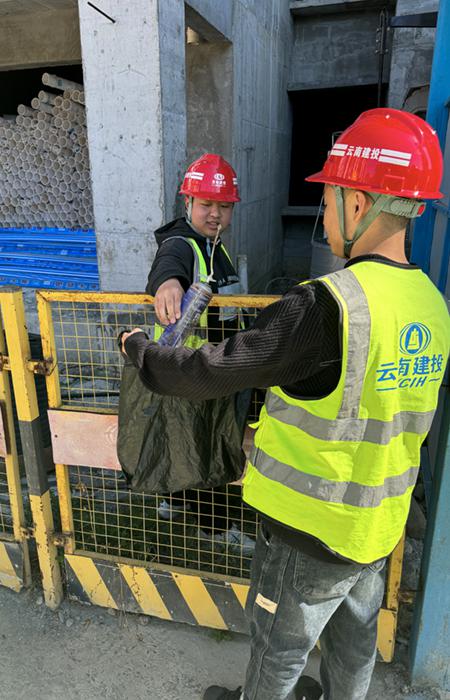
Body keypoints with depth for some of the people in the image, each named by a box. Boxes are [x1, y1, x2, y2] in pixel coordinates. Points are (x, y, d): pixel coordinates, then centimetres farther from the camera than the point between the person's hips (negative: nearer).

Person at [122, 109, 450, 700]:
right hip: (378, 527, 7)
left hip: (312, 530, -7)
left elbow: (214, 372, -24)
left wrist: (140, 349, -6)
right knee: (355, 637, 30)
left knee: (280, 649, 22)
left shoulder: (328, 305, -30)